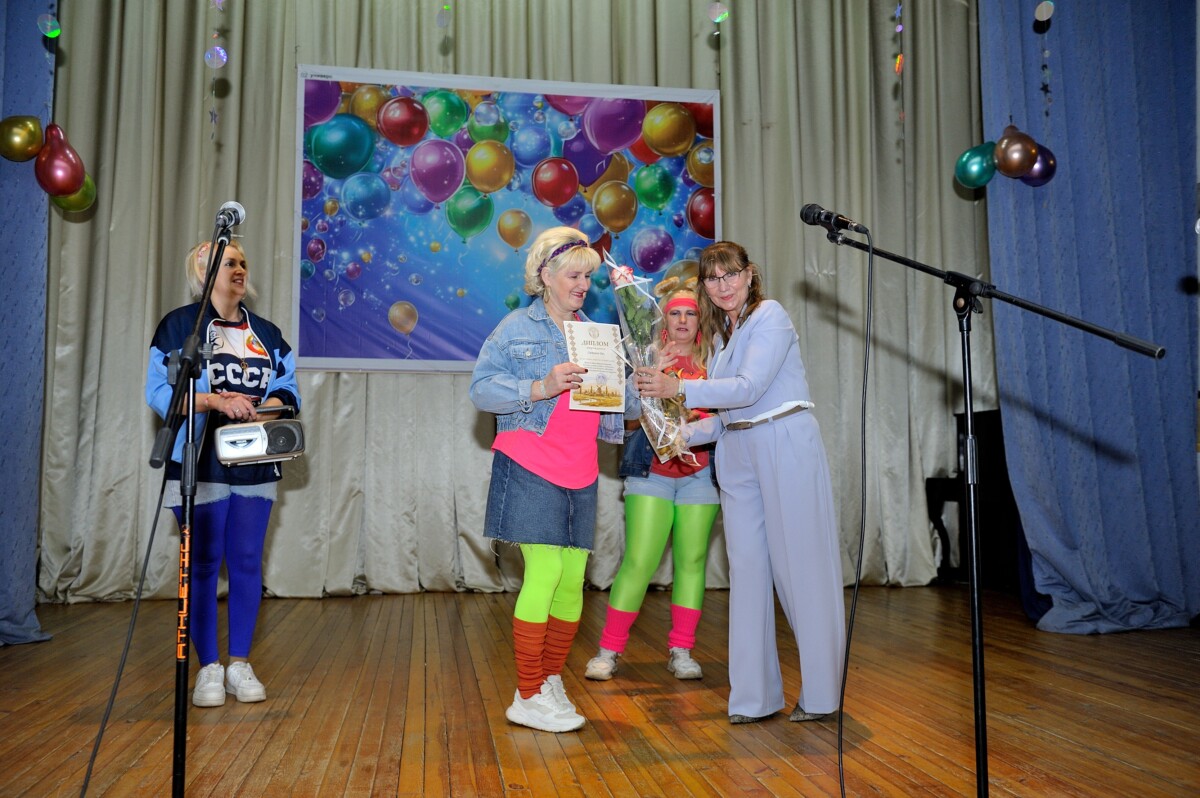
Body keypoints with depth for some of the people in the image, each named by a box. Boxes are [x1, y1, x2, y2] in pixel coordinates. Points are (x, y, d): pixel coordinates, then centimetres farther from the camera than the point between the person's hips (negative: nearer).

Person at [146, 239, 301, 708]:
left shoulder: (267, 333, 15)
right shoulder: (179, 325, 2)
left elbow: (289, 390, 8)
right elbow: (159, 391, -7)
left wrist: (264, 408, -13)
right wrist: (216, 401, -20)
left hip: (255, 466, 4)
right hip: (201, 464, -3)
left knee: (247, 562, 5)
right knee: (203, 564, 1)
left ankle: (240, 664, 15)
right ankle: (208, 668, 12)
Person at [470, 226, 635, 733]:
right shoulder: (517, 328, 1)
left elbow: (615, 400, 21)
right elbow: (482, 387, -9)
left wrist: (634, 391, -1)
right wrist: (540, 388, -20)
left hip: (579, 473, 6)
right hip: (531, 468, -6)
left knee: (573, 577, 5)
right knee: (545, 571, -10)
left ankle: (551, 680, 21)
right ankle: (529, 697, 2)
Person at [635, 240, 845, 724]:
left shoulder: (770, 316, -5)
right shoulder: (718, 334, 17)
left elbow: (748, 388, -16)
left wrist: (678, 388, -17)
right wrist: (685, 433, 4)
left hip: (786, 445, -7)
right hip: (737, 453, 7)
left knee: (801, 565, -2)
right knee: (747, 567, 5)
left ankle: (820, 693, 11)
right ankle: (755, 696, 14)